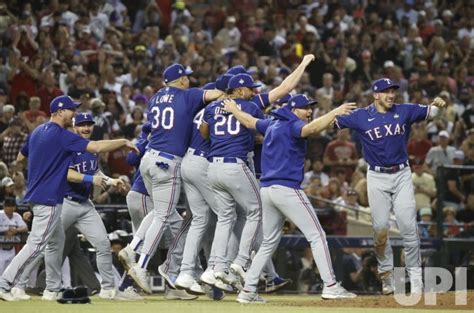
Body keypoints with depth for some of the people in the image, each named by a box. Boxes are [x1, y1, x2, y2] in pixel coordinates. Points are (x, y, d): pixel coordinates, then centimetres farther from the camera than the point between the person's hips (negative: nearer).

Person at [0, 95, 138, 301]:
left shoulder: (37, 132, 11)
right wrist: (124, 142, -11)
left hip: (36, 195, 10)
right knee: (36, 244, -10)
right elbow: (97, 147, -22)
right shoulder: (61, 135, -16)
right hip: (48, 199, -10)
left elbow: (20, 158, 23)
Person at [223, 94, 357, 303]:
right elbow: (311, 128, -30)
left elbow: (249, 121, 34)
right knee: (316, 236, -7)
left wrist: (234, 110, 53)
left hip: (266, 190, 9)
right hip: (287, 189, -9)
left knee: (269, 243, 16)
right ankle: (330, 286, -14)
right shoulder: (293, 126, -7)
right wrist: (335, 113, -37)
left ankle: (248, 291, 12)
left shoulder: (272, 125, 18)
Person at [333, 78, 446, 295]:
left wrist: (436, 105, -21)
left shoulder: (404, 112, 2)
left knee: (408, 226, -5)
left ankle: (415, 276, 2)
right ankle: (386, 273, 15)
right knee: (380, 228, -2)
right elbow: (334, 122, -5)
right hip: (377, 178, -1)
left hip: (402, 175, 1)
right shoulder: (362, 117, -2)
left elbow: (428, 112, 1)